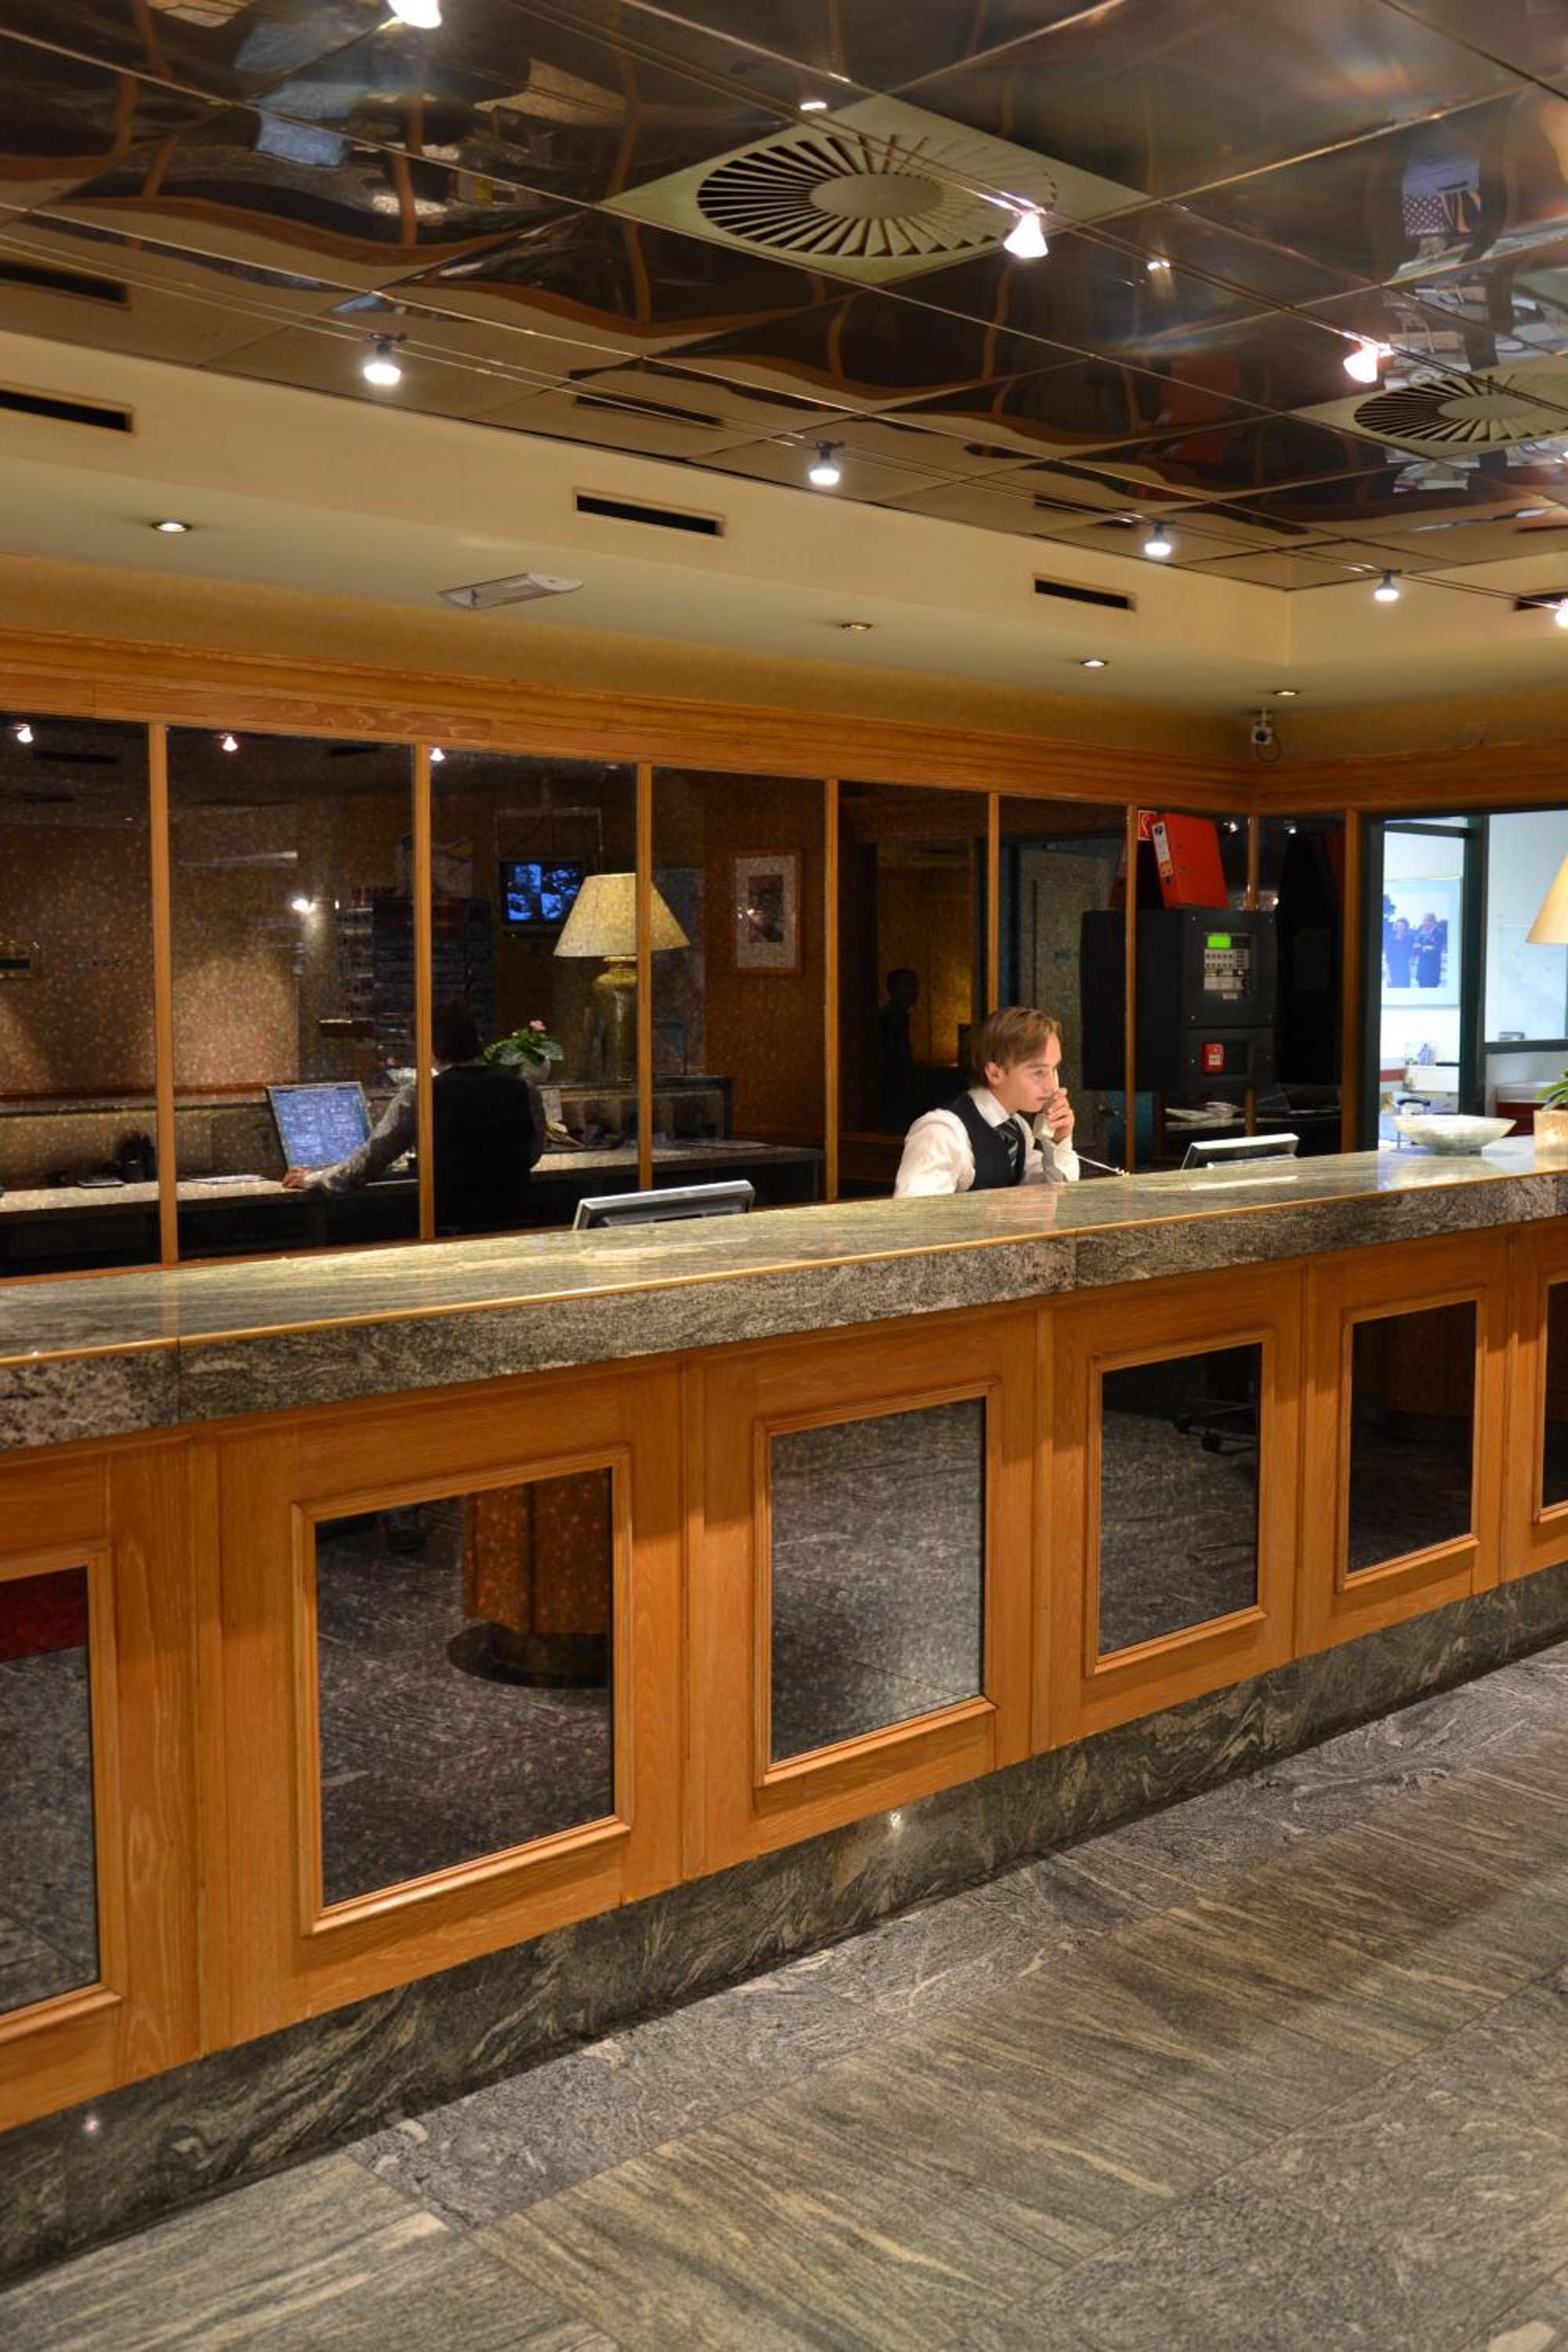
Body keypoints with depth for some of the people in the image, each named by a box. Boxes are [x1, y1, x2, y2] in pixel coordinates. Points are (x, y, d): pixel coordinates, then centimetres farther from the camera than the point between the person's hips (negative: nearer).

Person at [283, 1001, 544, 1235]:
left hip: (449, 1228, -3)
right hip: (514, 1226, 3)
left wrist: (311, 1179, 15)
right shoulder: (524, 1091, -2)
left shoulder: (419, 1095, -9)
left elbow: (370, 1160, -2)